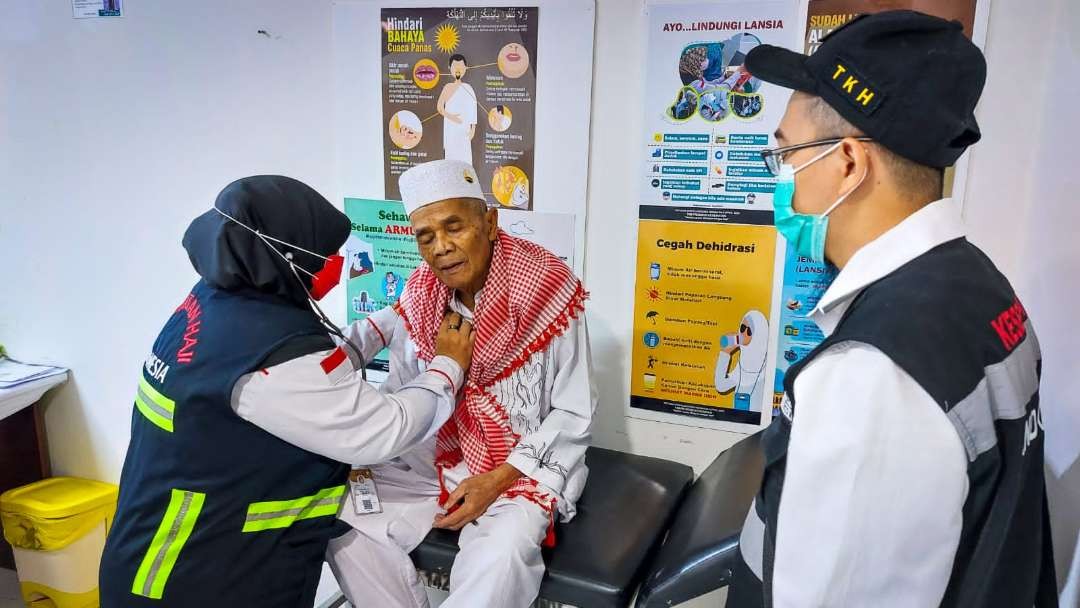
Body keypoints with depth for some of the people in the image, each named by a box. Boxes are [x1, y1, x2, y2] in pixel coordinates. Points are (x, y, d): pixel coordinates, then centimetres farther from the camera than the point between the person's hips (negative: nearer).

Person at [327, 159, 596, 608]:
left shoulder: (547, 292, -18)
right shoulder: (418, 298, -3)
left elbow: (574, 414, -11)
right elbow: (400, 396, 8)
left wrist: (497, 480, -18)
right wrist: (360, 450, -10)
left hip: (526, 465, -4)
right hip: (438, 457, 5)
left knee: (499, 555, -32)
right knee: (342, 519, -12)